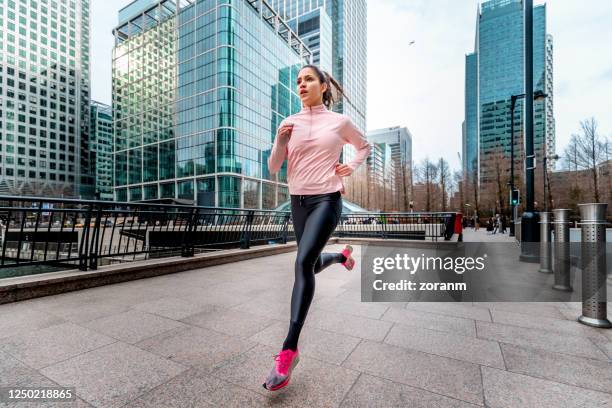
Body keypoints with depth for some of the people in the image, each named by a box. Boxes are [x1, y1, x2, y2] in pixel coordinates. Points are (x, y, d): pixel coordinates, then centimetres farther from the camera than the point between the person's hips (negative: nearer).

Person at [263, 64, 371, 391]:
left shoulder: (340, 121, 2)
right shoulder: (290, 123, 7)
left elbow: (364, 146, 20)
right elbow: (273, 168, 4)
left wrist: (351, 167, 2)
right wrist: (280, 140, -12)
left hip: (327, 200, -4)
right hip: (298, 202, 5)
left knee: (303, 263, -21)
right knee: (313, 265, 15)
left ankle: (289, 350, -13)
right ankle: (342, 256, 51)